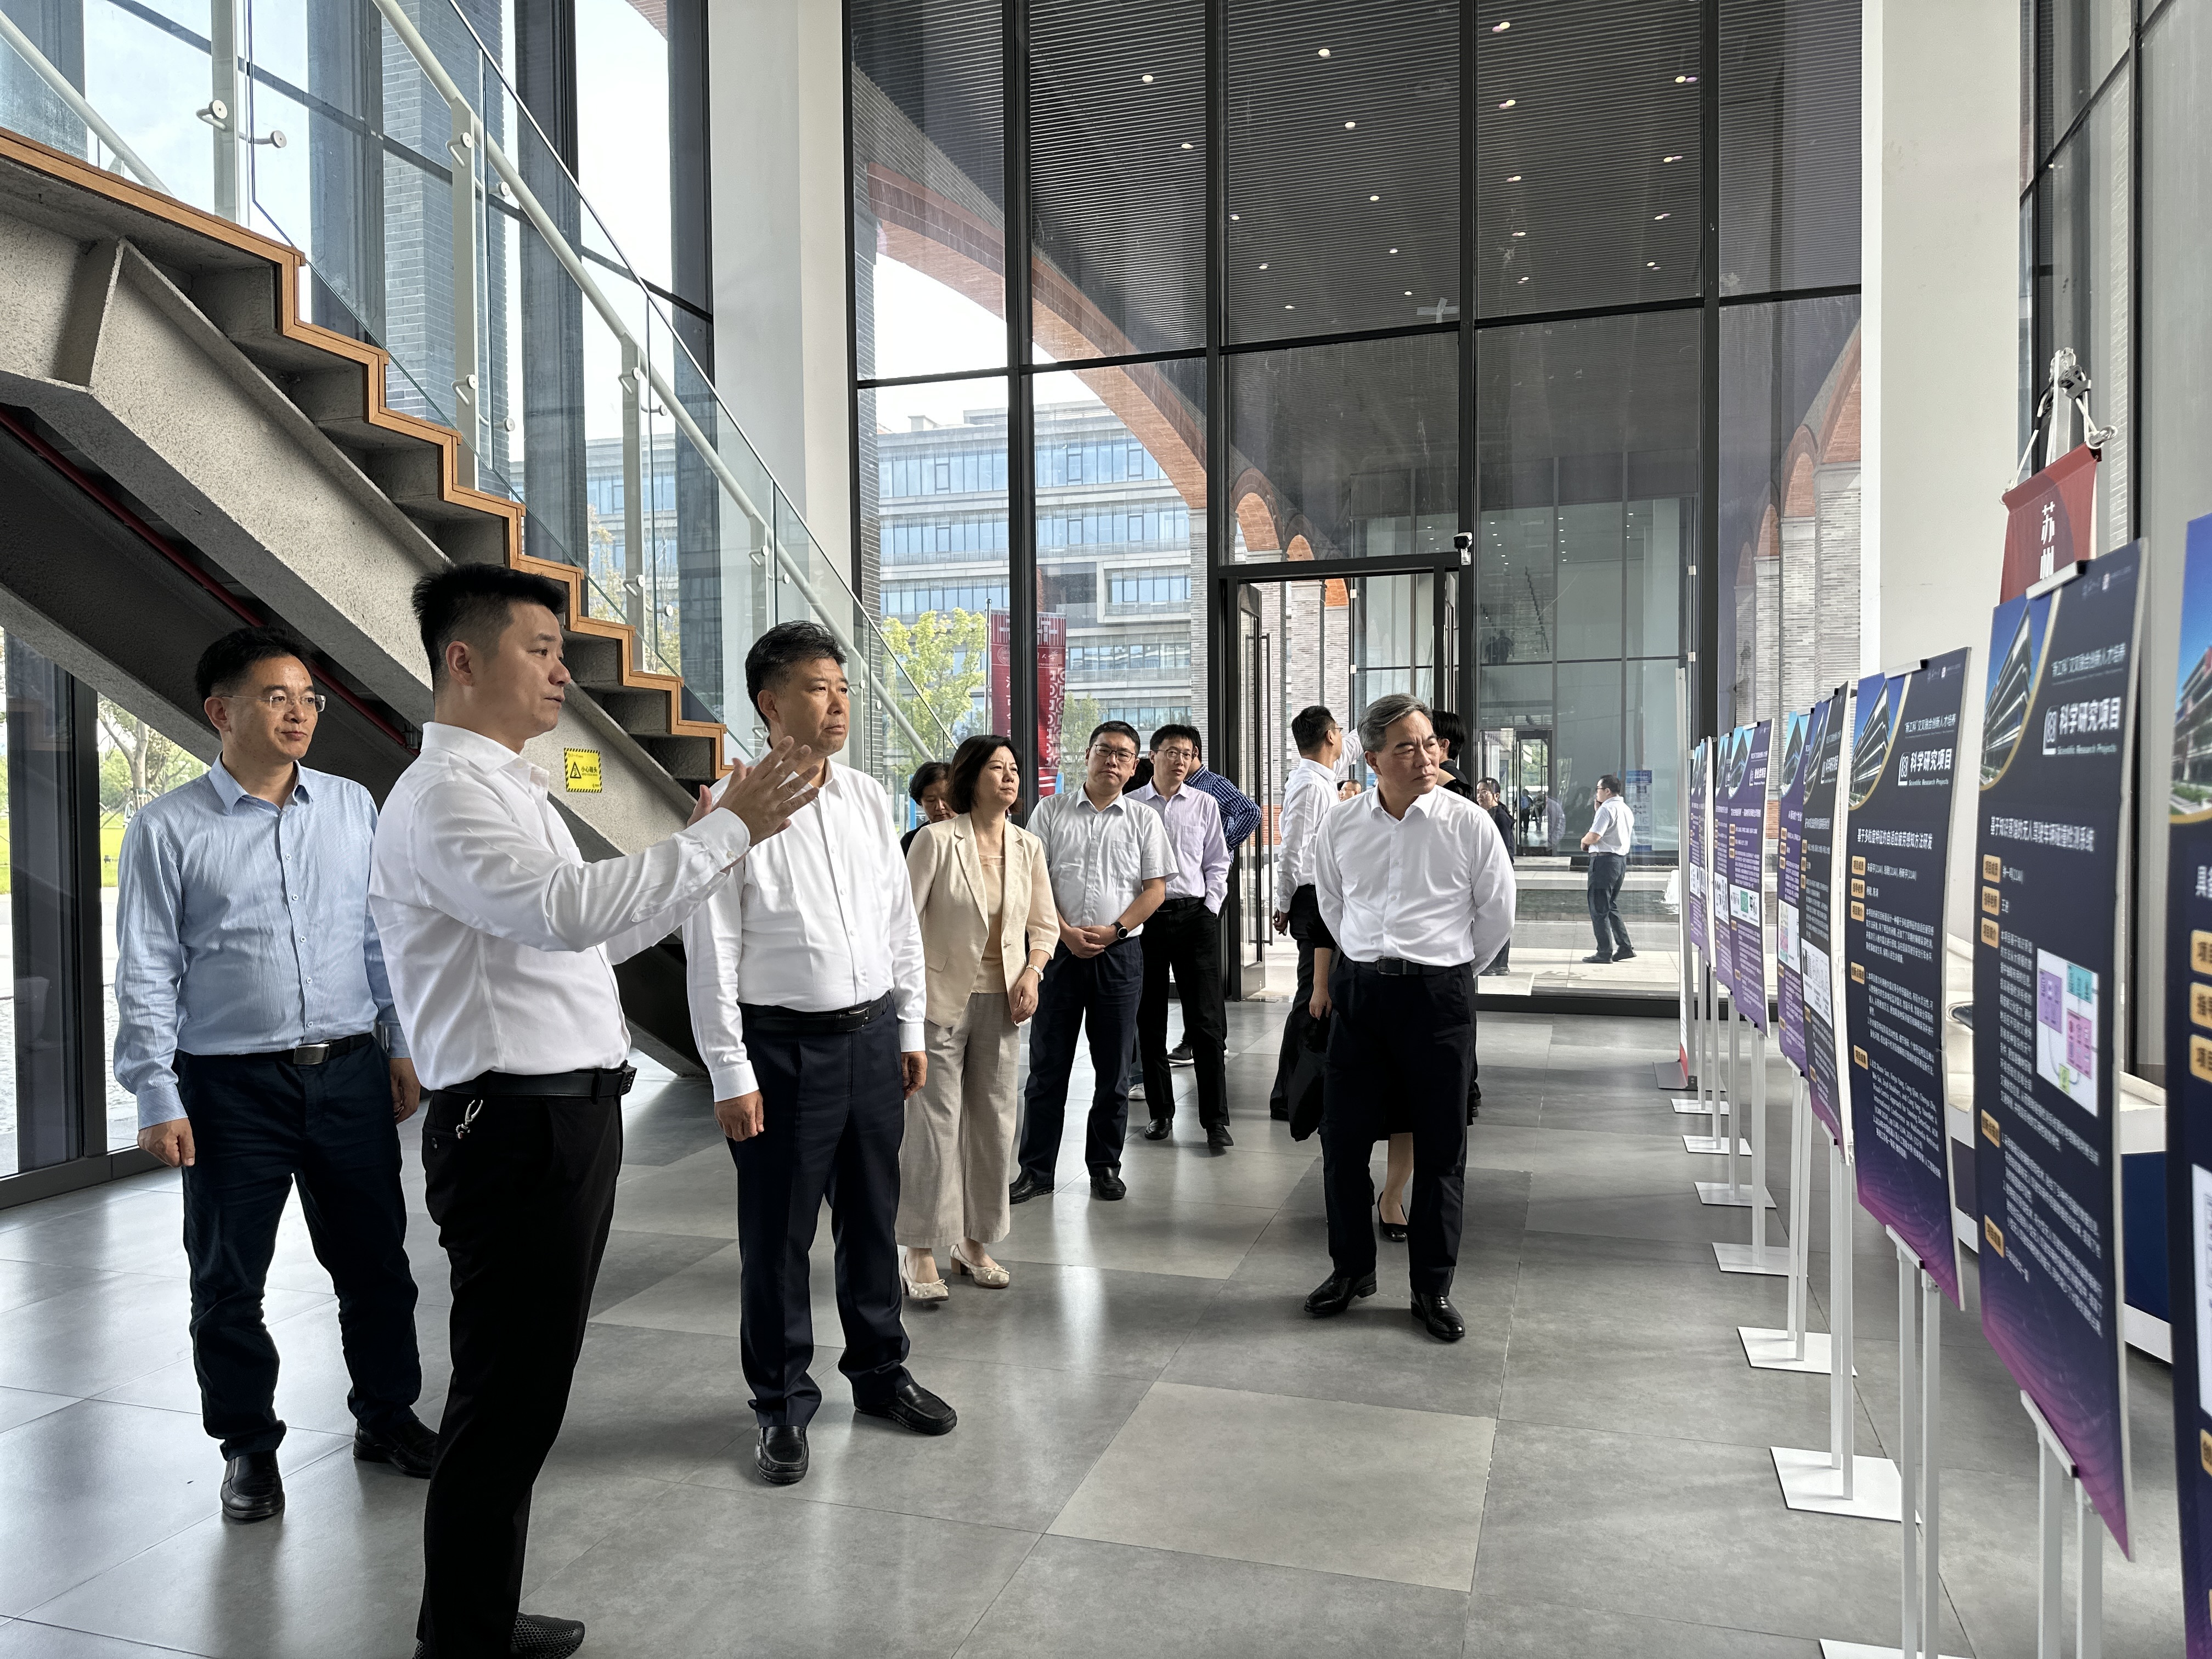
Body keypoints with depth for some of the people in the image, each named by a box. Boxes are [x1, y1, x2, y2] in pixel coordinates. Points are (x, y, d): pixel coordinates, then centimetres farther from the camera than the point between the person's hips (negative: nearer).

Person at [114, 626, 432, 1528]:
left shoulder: (352, 807, 5)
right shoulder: (168, 829, -4)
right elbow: (147, 972, -3)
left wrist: (402, 1047, 9)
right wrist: (158, 1098, -8)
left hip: (349, 1073, 3)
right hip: (230, 1085, -2)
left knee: (374, 1259, 12)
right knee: (229, 1280, 10)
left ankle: (386, 1417, 32)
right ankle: (249, 1446, 30)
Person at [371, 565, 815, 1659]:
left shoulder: (506, 787, 18)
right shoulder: (443, 796, -14)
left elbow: (583, 938, 20)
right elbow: (564, 911, -31)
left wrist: (704, 850, 13)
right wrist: (723, 833, -27)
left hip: (568, 1116, 10)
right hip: (516, 1126, -10)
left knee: (526, 1397, 20)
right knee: (505, 1403, 0)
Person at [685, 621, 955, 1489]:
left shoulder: (869, 797, 5)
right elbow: (712, 950, -11)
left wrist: (911, 1029, 11)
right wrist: (730, 1074, -12)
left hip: (873, 1035, 5)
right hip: (783, 1046, -5)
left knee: (872, 1217, 18)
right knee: (777, 1233, 9)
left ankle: (879, 1372, 39)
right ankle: (782, 1402, 29)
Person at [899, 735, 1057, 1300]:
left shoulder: (1027, 847, 4)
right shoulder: (937, 839, -11)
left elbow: (1045, 924, 14)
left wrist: (1032, 971, -3)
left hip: (1002, 1000, 5)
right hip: (943, 998, -5)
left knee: (994, 1121, 11)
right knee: (934, 1121, -2)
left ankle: (975, 1242, 26)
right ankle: (921, 1252, 11)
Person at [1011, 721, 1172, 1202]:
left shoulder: (1144, 819, 6)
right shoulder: (1051, 811, 5)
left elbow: (1155, 888, 2)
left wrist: (1113, 931, -10)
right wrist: (1066, 933, -10)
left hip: (1120, 951, 1)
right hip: (1060, 948, 0)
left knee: (1113, 1068, 7)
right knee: (1048, 1064, 4)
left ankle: (1105, 1167, 20)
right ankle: (1036, 1170, 13)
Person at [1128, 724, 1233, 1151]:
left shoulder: (1205, 805, 7)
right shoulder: (1130, 805, 3)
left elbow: (1217, 863, 11)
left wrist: (1211, 907, 0)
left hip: (1196, 915, 0)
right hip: (1144, 918, 0)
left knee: (1207, 1021, -2)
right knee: (1149, 1021, 8)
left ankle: (1216, 1119, 3)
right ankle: (1160, 1112, 20)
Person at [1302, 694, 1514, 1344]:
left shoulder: (1468, 822, -5)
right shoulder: (1340, 824, 3)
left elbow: (1497, 913, 5)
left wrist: (1450, 969, 10)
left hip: (1439, 996, -2)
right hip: (1359, 990, 3)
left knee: (1440, 1147, 6)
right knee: (1342, 1138, 7)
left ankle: (1433, 1288, 20)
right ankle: (1351, 1268, 26)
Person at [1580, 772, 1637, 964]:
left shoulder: (1607, 808, -14)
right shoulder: (1626, 809, 16)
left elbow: (1594, 836, -22)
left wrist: (1584, 841, 1)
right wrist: (1598, 810, 18)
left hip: (1604, 860, -10)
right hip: (1621, 859, 10)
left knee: (1599, 908, -3)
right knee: (1612, 907, 17)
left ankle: (1605, 952, -2)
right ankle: (1625, 947, 14)